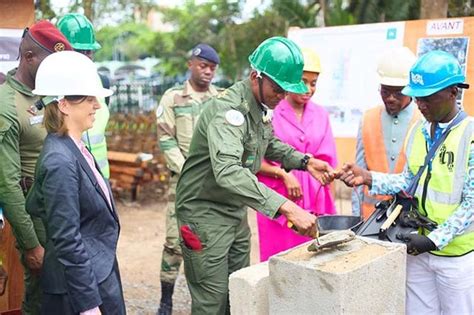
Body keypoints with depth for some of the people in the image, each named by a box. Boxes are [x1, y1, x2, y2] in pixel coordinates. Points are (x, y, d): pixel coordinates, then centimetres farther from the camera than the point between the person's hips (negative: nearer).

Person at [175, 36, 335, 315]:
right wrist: (286, 207, -50)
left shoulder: (263, 105, 2)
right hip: (205, 213, -9)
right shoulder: (228, 109, -27)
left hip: (236, 212, 9)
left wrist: (305, 161, 2)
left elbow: (269, 144, 21)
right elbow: (228, 172, -43)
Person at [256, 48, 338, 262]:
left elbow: (328, 161, 14)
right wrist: (283, 174, -15)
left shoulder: (321, 115, 12)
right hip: (278, 201, -4)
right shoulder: (270, 113, -4)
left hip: (315, 203, 4)